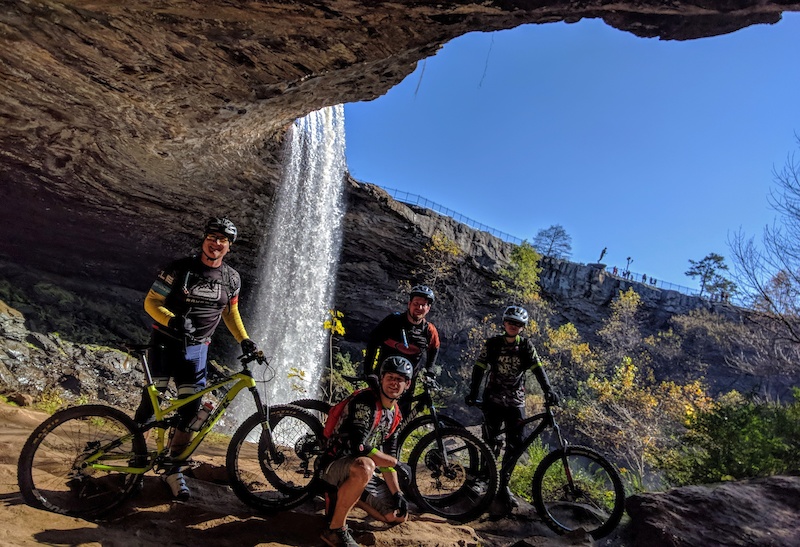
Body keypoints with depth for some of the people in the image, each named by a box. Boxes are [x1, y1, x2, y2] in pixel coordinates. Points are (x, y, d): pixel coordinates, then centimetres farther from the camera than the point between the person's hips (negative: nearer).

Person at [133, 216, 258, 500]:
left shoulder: (231, 278, 2)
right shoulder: (180, 268, -8)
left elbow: (231, 313, 15)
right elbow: (151, 302, -8)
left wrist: (244, 340, 4)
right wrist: (173, 320, -27)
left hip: (196, 349, 2)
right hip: (165, 343, -2)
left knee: (191, 409, -2)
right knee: (150, 402, -3)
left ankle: (173, 469, 12)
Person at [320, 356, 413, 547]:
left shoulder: (395, 414, 6)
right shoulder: (365, 401, -20)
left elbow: (386, 459, 10)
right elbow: (358, 447, -30)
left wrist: (397, 493, 0)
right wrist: (396, 462, -19)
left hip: (363, 474, 8)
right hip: (336, 467, -8)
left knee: (400, 516, 5)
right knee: (365, 466, -40)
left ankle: (347, 497, 19)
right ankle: (335, 529, -21)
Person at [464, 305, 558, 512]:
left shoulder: (526, 346, 0)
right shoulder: (493, 343, -3)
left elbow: (538, 369, -8)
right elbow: (479, 368, -3)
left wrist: (548, 391, -23)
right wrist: (473, 393, -12)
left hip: (515, 401, 2)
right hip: (493, 399, -1)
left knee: (515, 444, -2)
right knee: (491, 441, -3)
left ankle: (503, 484, 13)